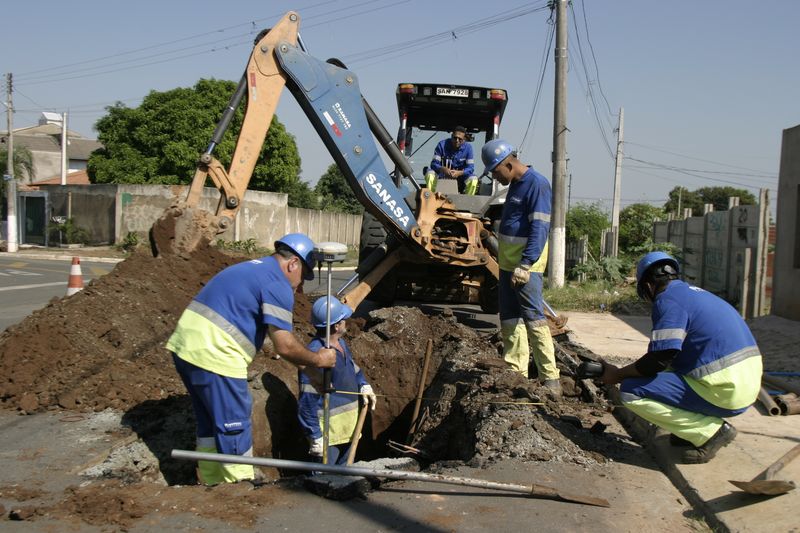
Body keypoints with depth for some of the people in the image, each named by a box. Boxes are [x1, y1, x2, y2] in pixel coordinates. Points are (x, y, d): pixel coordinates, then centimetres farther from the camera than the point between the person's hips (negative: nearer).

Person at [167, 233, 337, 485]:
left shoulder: (251, 268, 21)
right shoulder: (278, 285, -9)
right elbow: (285, 346, -13)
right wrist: (318, 359, 4)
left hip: (185, 346, 10)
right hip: (214, 356, -10)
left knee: (210, 423, 20)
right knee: (234, 426, 2)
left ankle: (210, 482, 32)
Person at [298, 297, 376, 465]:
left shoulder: (341, 343, 5)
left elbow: (354, 369, 22)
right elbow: (307, 402, -23)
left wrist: (364, 386, 2)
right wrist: (316, 437, -22)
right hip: (327, 434, -9)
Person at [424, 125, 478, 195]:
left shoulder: (468, 147, -7)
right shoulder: (442, 144, -9)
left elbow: (470, 168, -12)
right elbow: (434, 164, -13)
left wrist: (459, 173, -33)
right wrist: (443, 169, -36)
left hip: (460, 176, 0)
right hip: (442, 176, 0)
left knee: (473, 179, -28)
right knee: (430, 174, -29)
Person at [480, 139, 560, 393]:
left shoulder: (537, 184, -14)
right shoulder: (515, 185, 15)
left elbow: (540, 228, -22)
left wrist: (525, 264, -28)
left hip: (527, 266, -10)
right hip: (508, 264, 10)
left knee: (533, 318, -9)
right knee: (510, 320, 11)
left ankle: (550, 378, -3)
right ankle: (515, 372, 19)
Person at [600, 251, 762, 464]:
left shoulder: (668, 299, -10)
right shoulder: (695, 292, 18)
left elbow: (659, 359, -17)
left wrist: (618, 374, -3)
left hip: (725, 392, -9)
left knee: (630, 391, -9)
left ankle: (710, 432, -5)